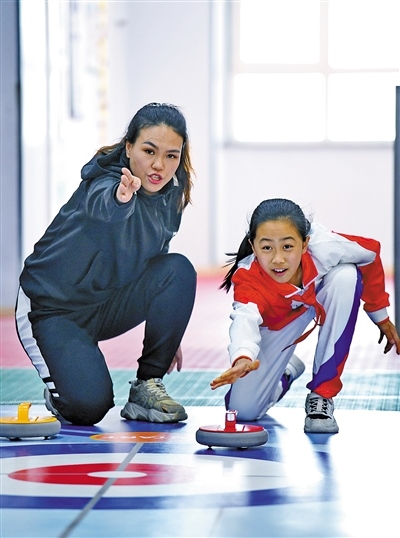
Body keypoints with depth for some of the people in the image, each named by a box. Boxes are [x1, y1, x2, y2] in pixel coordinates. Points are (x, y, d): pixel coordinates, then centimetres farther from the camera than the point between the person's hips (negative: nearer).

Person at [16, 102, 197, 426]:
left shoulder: (170, 195, -4)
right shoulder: (104, 180, -25)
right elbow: (100, 204, -52)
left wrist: (168, 331, 14)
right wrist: (120, 197, -77)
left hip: (109, 303, 6)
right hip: (53, 308, -6)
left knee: (178, 269, -22)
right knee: (88, 406, -28)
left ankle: (148, 386, -10)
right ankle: (59, 387, 10)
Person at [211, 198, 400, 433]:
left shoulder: (324, 246, -38)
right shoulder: (248, 278, -39)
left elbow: (370, 254, -18)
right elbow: (245, 318, -59)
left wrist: (381, 316, -5)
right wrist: (242, 357, -82)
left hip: (322, 302, 1)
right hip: (277, 325, -1)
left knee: (346, 275, -34)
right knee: (243, 409, -14)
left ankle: (322, 394, -22)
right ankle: (287, 371, 24)